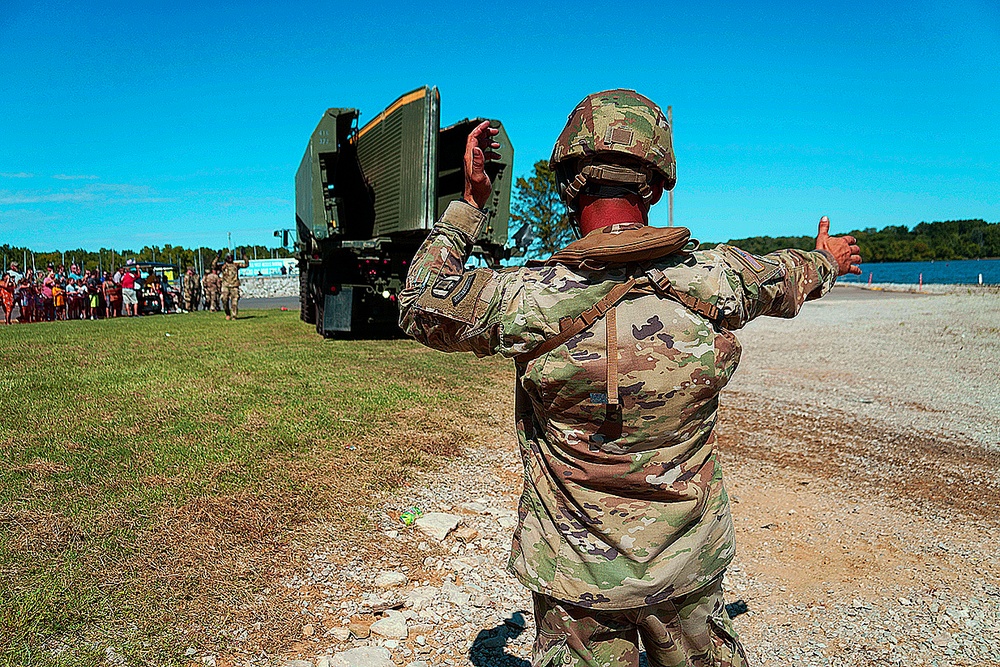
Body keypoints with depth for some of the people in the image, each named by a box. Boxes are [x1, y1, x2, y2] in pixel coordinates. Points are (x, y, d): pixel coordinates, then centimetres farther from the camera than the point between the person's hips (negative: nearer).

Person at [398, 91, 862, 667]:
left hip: (580, 575, -2)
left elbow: (419, 306, -4)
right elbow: (788, 279, 10)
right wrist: (825, 261, 33)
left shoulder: (526, 300, -23)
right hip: (691, 564, 3)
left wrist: (469, 206, 0)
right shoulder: (716, 279, -14)